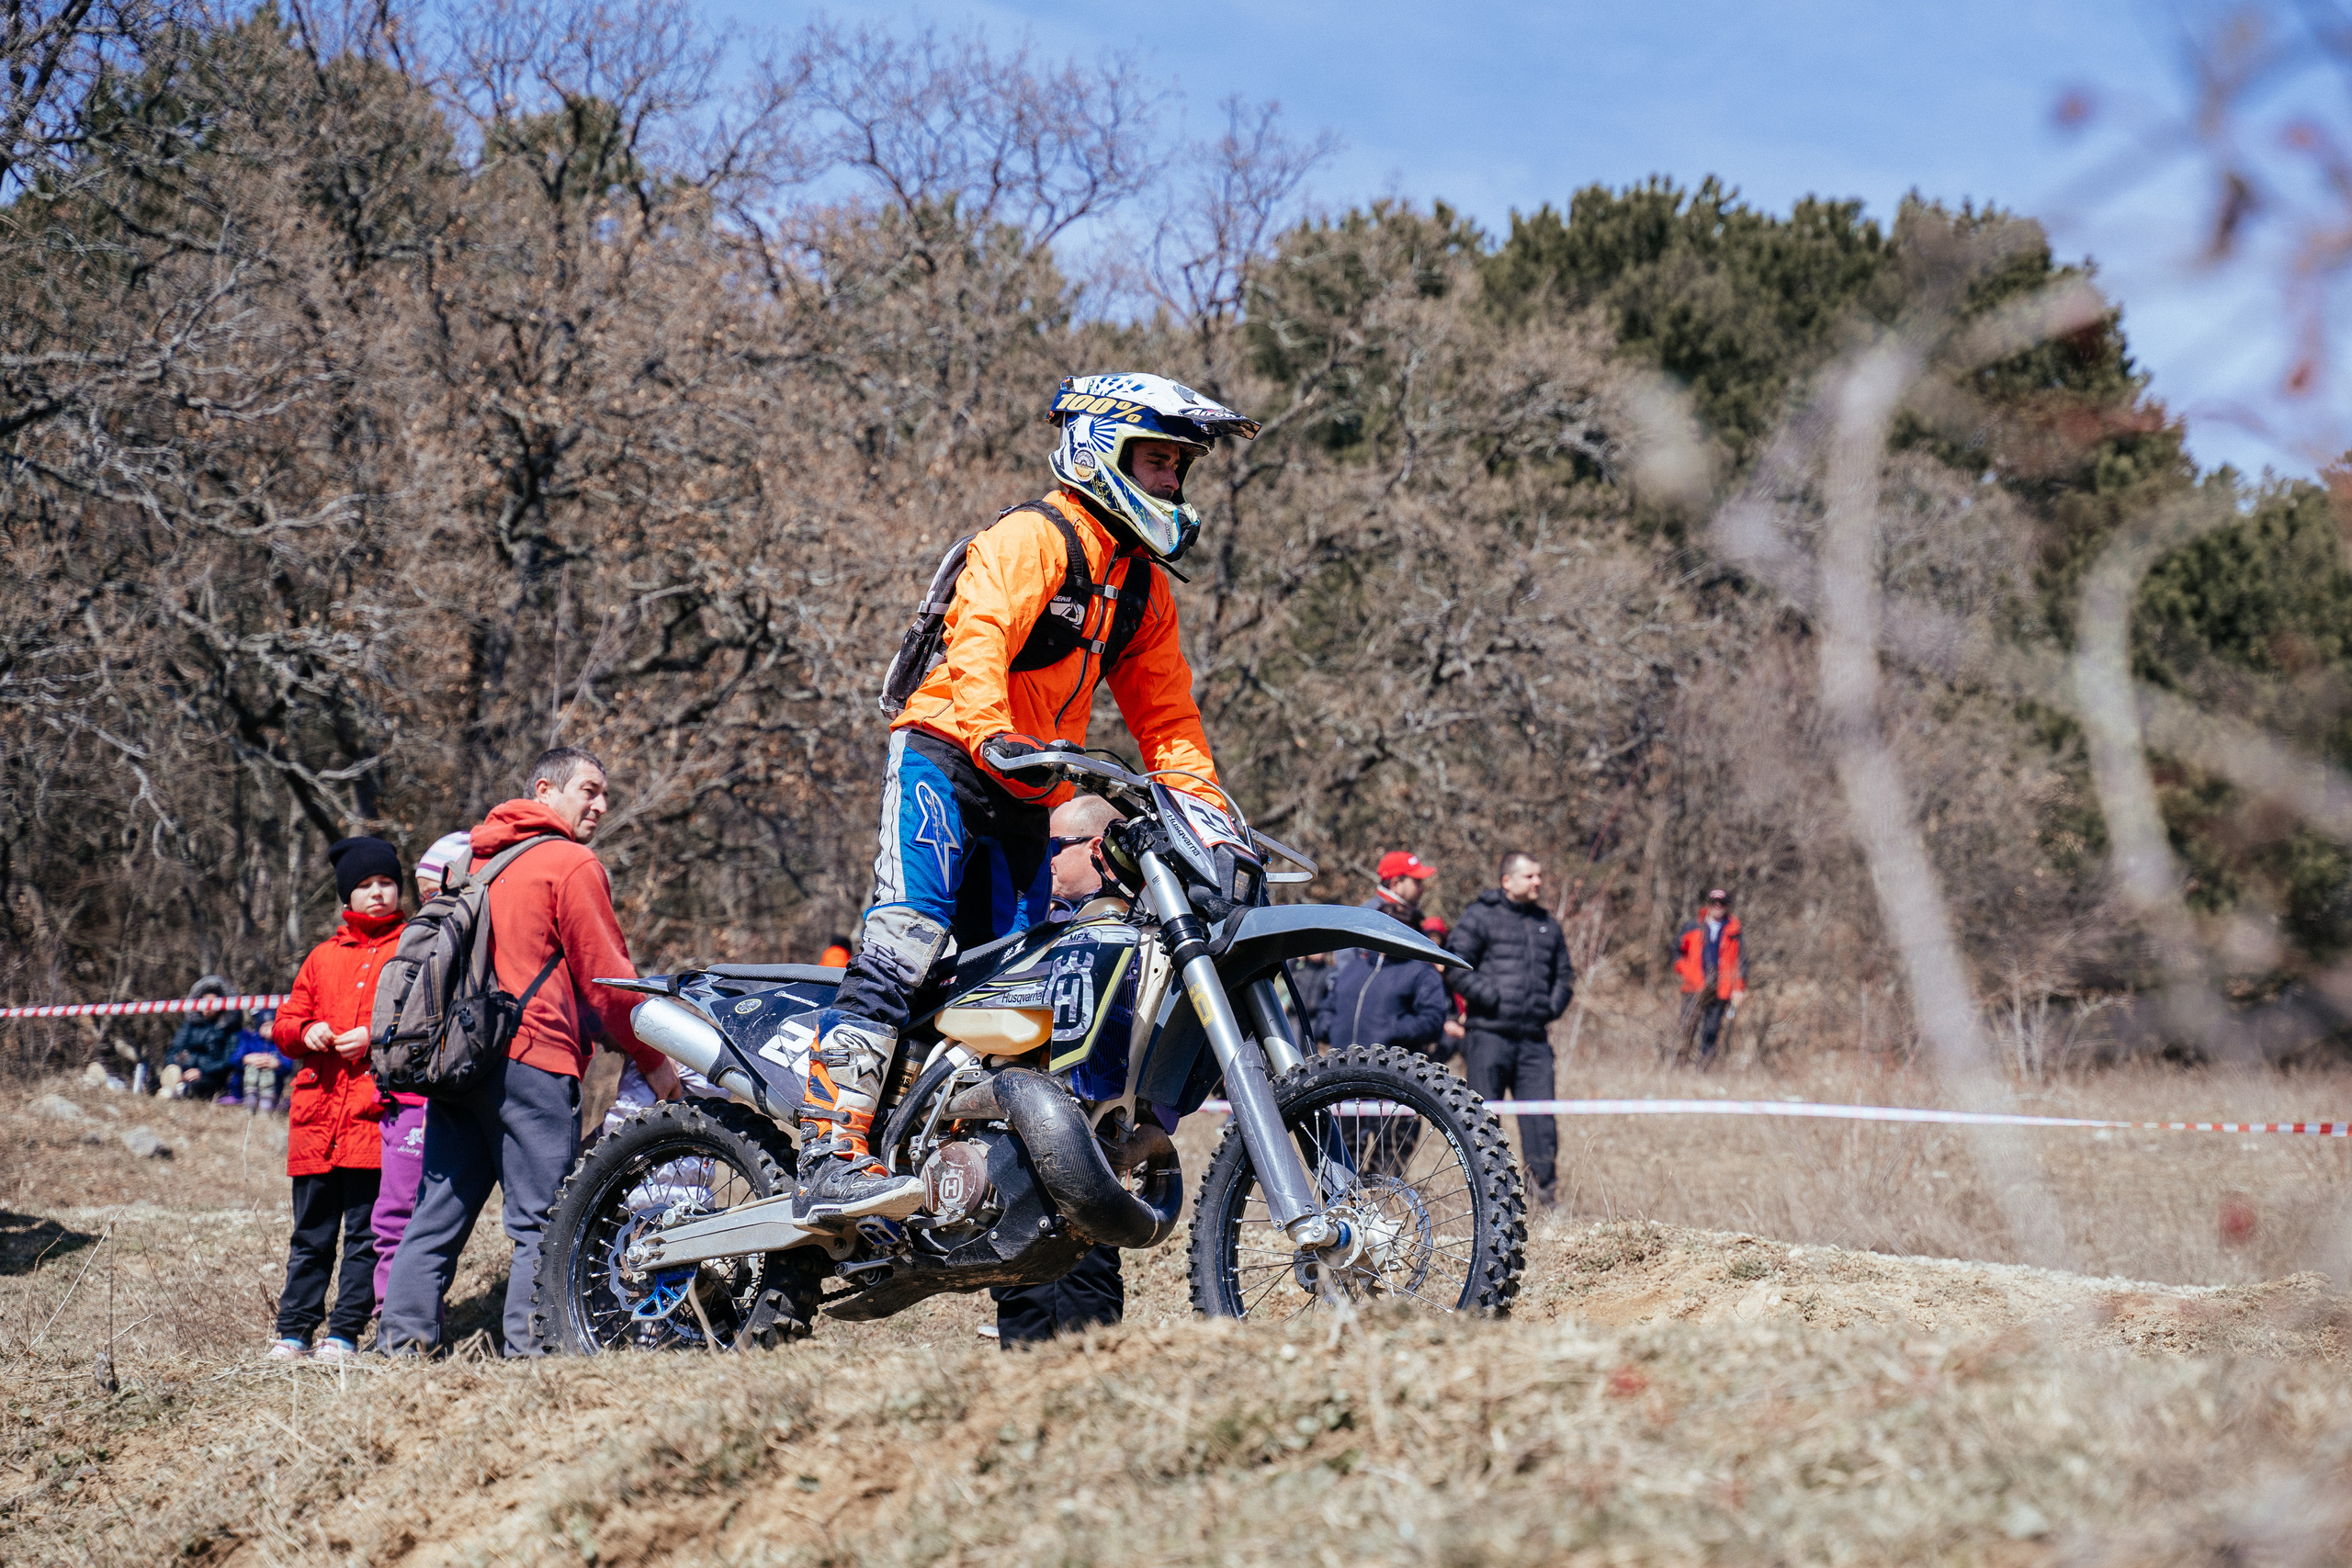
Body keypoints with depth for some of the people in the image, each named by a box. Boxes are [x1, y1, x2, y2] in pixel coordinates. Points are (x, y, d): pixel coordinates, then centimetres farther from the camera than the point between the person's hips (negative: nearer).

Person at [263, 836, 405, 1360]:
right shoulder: (323, 957, 20)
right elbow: (285, 1024, 22)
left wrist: (376, 1037, -13)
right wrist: (306, 1032, 0)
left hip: (377, 1113, -4)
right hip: (317, 1115, 4)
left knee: (366, 1234, -3)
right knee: (311, 1234, 7)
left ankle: (345, 1333, 1)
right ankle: (293, 1332, 11)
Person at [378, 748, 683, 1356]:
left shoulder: (482, 857, 21)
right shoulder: (573, 865, -5)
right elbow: (605, 977, -6)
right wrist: (653, 1060, 2)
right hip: (530, 1059, -8)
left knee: (439, 1209, 9)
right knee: (543, 1221, -5)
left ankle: (403, 1337, 7)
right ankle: (531, 1344, -9)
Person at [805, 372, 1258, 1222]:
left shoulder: (1143, 583, 19)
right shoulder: (1033, 537, -8)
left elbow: (1166, 718, 20)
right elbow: (978, 641, -25)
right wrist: (996, 736, -42)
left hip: (1025, 798, 9)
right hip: (944, 758, -9)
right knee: (908, 936, -24)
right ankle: (829, 1154, -32)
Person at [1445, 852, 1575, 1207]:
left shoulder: (1548, 925, 18)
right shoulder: (1480, 917, 1)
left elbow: (1565, 974, 26)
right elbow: (1456, 966, -6)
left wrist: (1552, 1005, 8)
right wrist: (1493, 998, -13)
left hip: (1534, 1038, 4)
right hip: (1489, 1034, -4)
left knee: (1541, 1115, -2)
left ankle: (1545, 1189, 1)